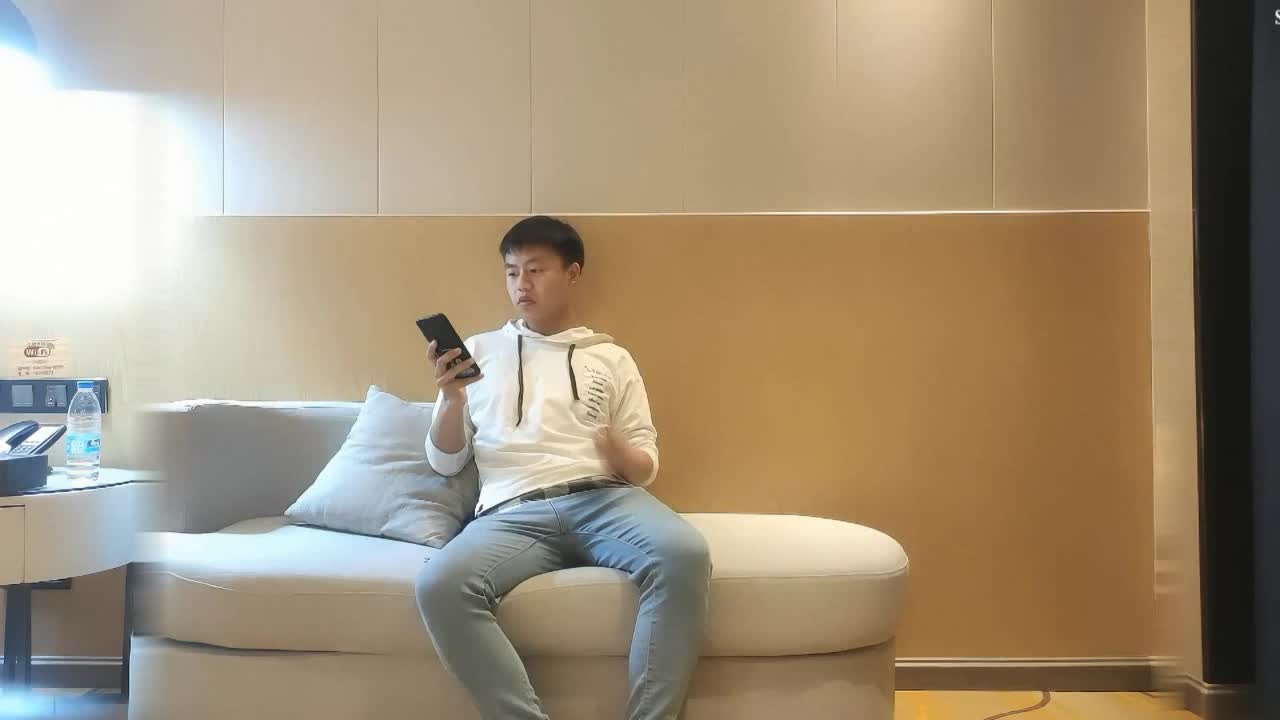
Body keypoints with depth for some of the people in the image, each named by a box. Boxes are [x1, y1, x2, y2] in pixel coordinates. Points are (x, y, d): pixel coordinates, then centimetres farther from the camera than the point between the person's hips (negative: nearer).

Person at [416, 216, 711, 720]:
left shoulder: (611, 357, 19)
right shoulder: (479, 351, 21)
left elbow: (646, 467, 14)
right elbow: (445, 462, 17)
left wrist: (619, 454, -10)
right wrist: (452, 397, -2)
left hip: (603, 498, 0)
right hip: (512, 514, 0)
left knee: (685, 555, -33)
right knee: (439, 585, -33)